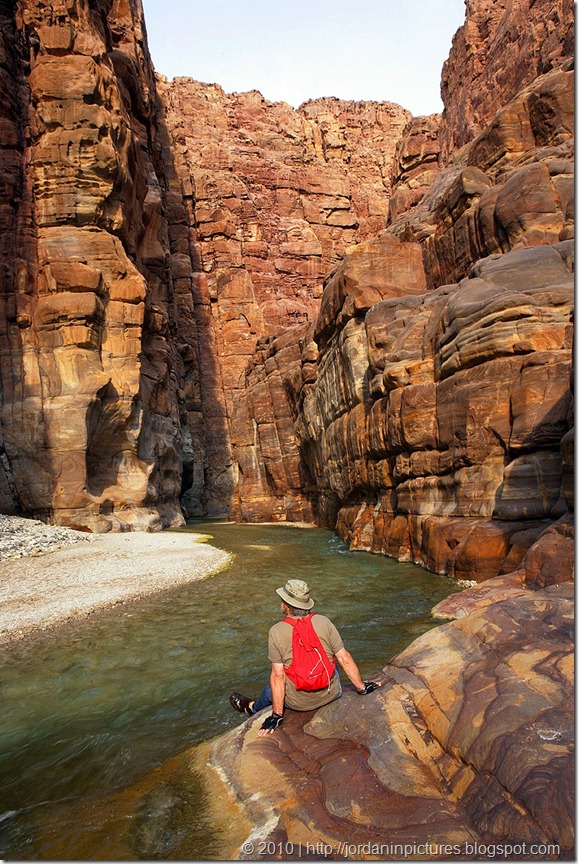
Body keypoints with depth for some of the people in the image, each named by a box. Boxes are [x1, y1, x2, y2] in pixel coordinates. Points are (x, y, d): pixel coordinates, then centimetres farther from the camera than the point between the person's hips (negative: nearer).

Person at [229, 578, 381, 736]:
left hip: (298, 703, -1)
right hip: (331, 695, 1)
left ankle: (253, 708, 58)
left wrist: (277, 714, -7)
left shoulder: (276, 631, -16)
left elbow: (278, 676, -14)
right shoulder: (324, 622, -13)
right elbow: (345, 659, -9)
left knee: (270, 689, 29)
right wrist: (361, 687, 4)